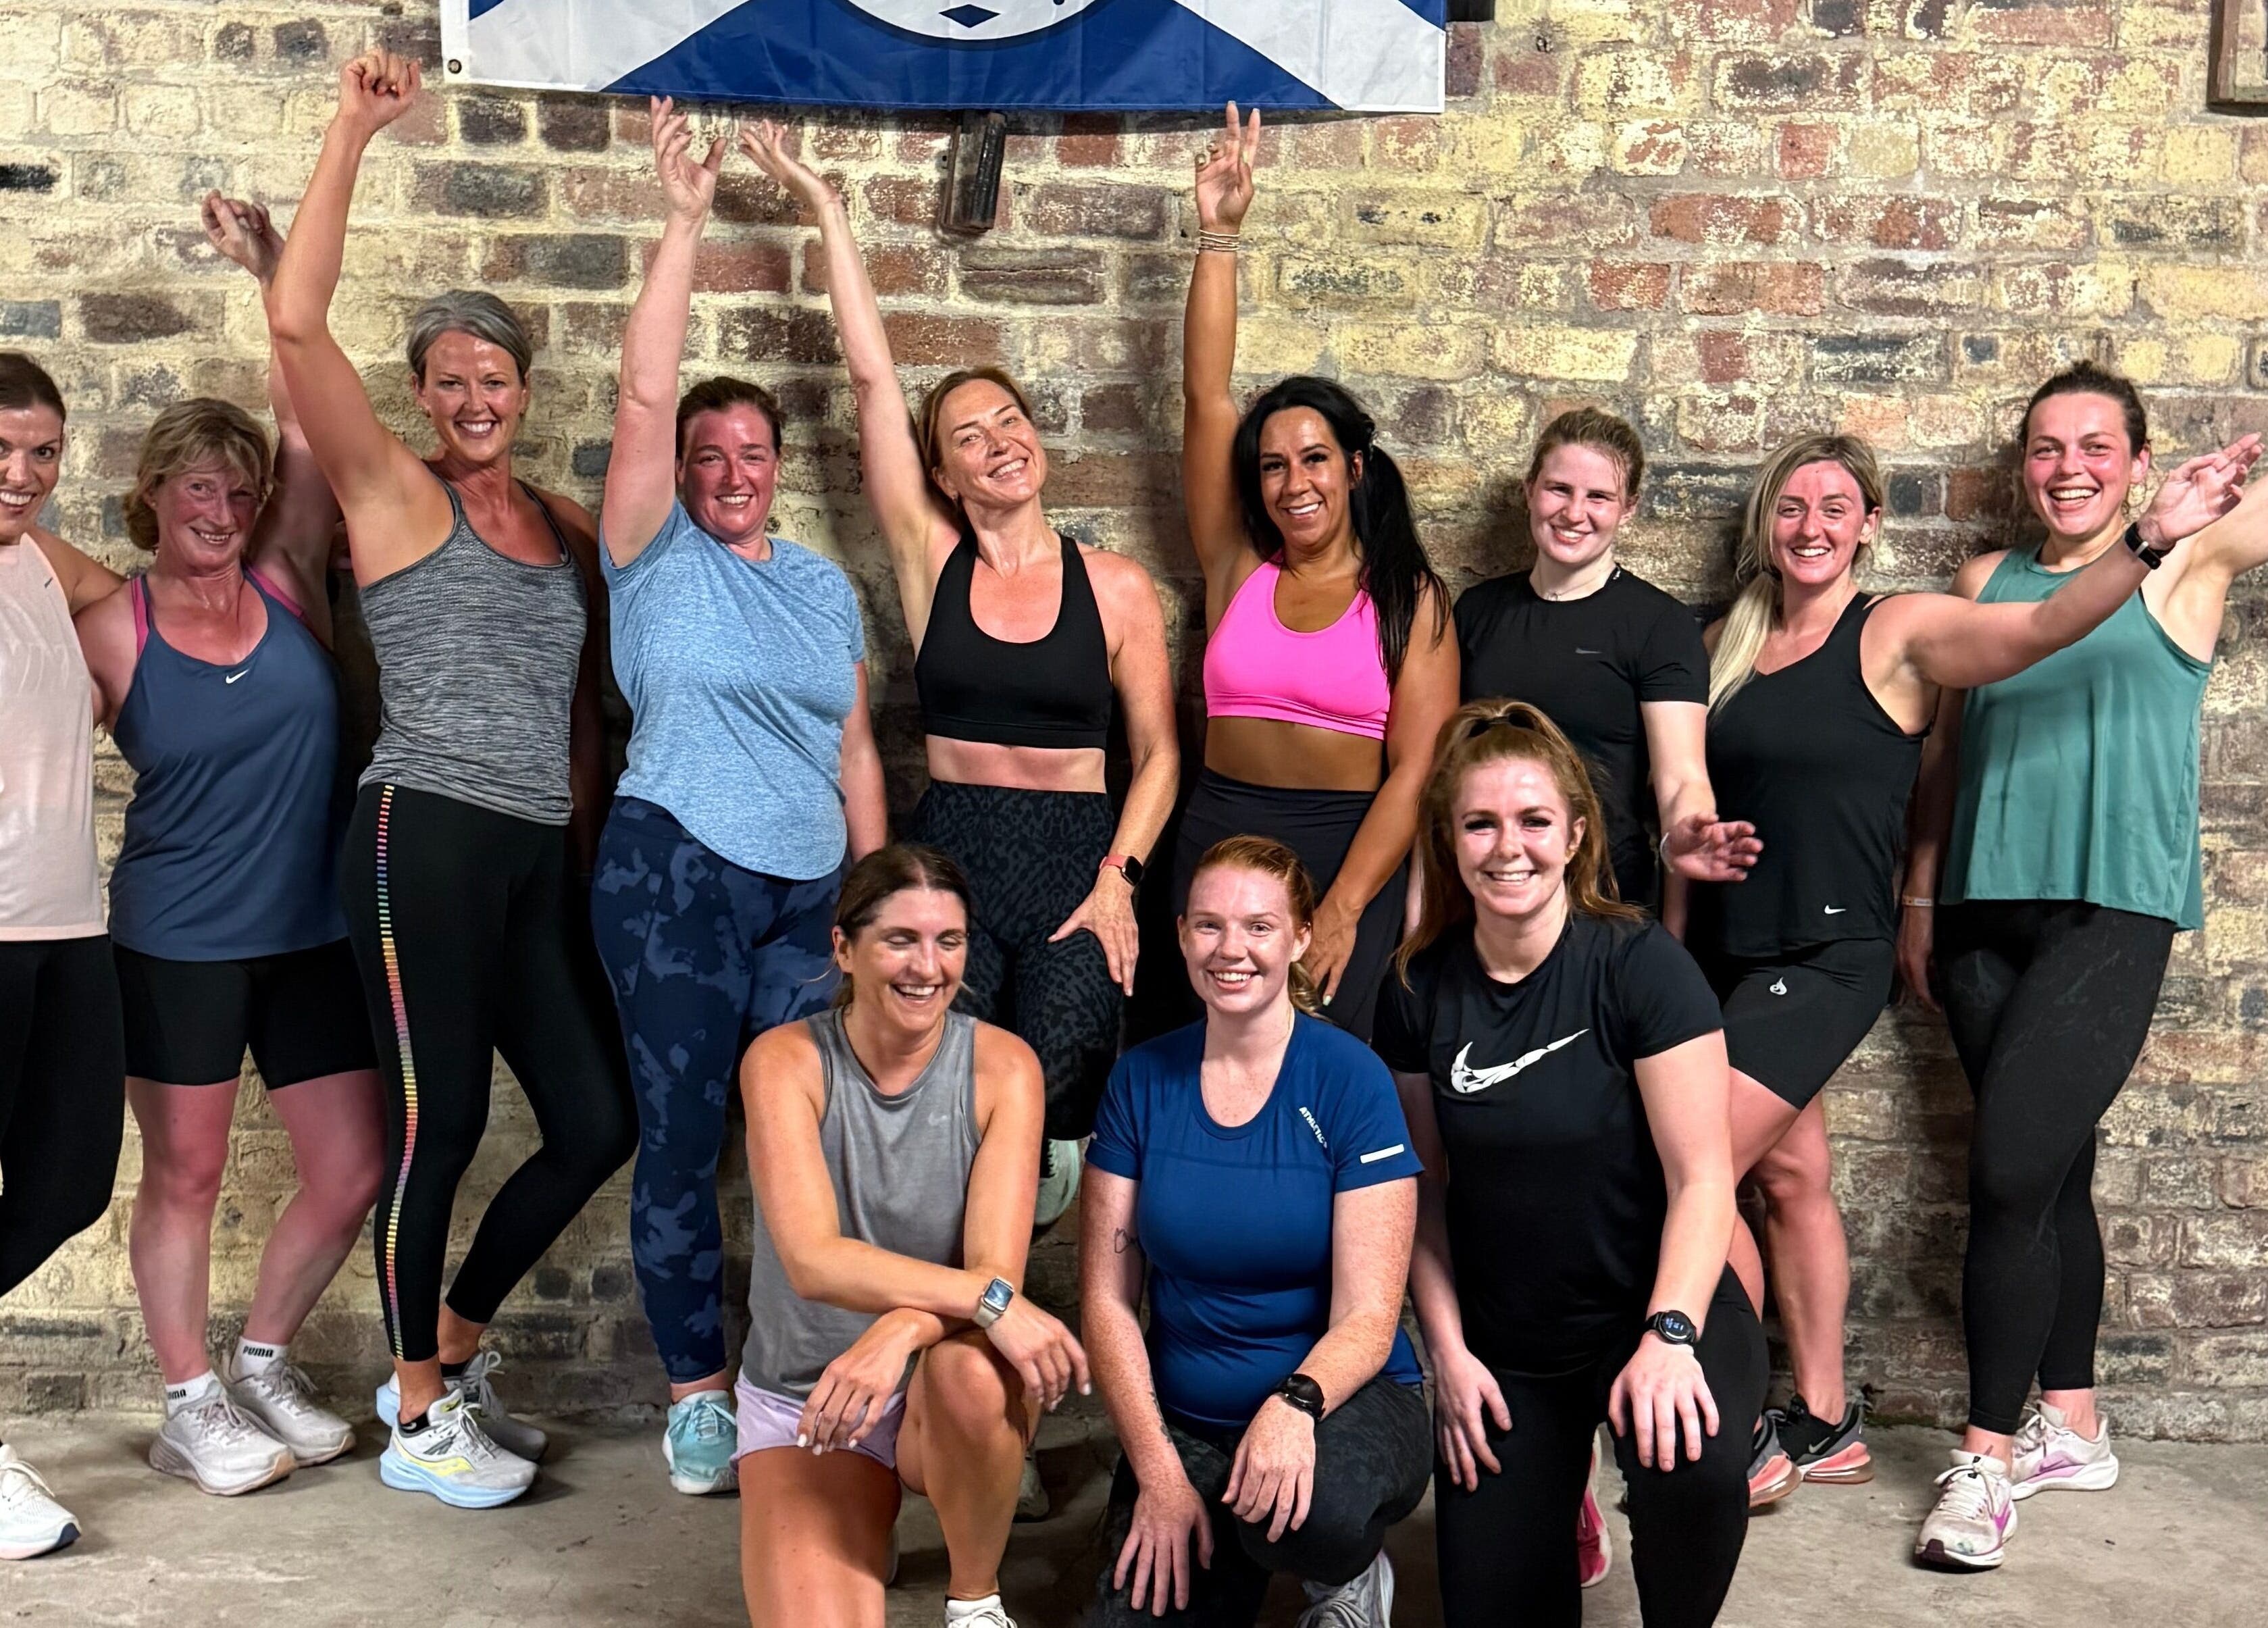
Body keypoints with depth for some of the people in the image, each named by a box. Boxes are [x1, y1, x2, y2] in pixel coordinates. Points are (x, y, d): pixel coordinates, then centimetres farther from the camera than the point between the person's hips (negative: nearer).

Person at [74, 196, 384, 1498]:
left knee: (354, 1176, 6)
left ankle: (264, 1361, 30)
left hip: (315, 933, 3)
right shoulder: (112, 631, -6)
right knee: (186, 1175, 9)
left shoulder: (289, 585, -1)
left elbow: (312, 419, -8)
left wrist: (276, 273, -12)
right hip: (178, 942, -3)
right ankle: (192, 1408, 25)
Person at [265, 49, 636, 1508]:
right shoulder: (393, 493, 0)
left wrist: (589, 815, 15)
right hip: (427, 840, -6)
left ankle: (450, 1348, 26)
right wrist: (352, 136, -12)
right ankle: (421, 1421, 15)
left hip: (543, 855, 6)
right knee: (441, 1124, -3)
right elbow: (296, 322, -12)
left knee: (600, 1124, 5)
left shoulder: (566, 524, 16)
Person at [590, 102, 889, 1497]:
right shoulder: (655, 558, 1)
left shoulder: (826, 585, 13)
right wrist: (686, 221, -13)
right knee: (683, 1136, -1)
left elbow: (854, 747, 14)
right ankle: (696, 1393, 11)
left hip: (808, 888, 4)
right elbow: (644, 395, -11)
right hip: (677, 875, -3)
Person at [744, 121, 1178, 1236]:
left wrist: (1118, 878, -7)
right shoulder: (930, 559, 6)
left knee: (1051, 1113, -15)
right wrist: (827, 212, 7)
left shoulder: (1117, 586, 5)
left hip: (1078, 858, 0)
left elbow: (1157, 752, 6)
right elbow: (871, 374, 5)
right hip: (949, 853, 1)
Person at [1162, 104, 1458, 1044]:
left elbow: (1414, 771, -5)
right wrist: (1219, 235, 3)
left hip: (1354, 851, -2)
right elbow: (1205, 395, 4)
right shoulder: (1238, 566, 8)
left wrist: (1343, 908, -15)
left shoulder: (1412, 600, 1)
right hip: (1220, 836, 2)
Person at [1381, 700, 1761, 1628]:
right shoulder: (1421, 989, -3)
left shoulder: (1641, 967, -15)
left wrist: (1670, 1334, -28)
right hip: (1502, 1347, 3)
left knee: (1693, 1466, -34)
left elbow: (1702, 1177, -16)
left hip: (1651, 1309, -3)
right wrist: (1447, 1350, -2)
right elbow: (1426, 1185, 5)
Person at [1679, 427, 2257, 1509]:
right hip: (1724, 950, 6)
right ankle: (1824, 1422, 26)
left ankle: (1741, 1434, 5)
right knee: (1788, 1177, 12)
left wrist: (2150, 539, -36)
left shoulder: (1898, 632, -6)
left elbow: (2043, 626, -22)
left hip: (1830, 954, -6)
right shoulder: (1725, 646, 8)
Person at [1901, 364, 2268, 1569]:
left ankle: (1989, 1454, -1)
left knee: (2011, 1176, -12)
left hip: (2112, 913, -4)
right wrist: (1919, 898, 16)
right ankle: (2071, 1426, 25)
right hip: (1987, 913, 4)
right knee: (2050, 1173, 12)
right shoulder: (1986, 582, 13)